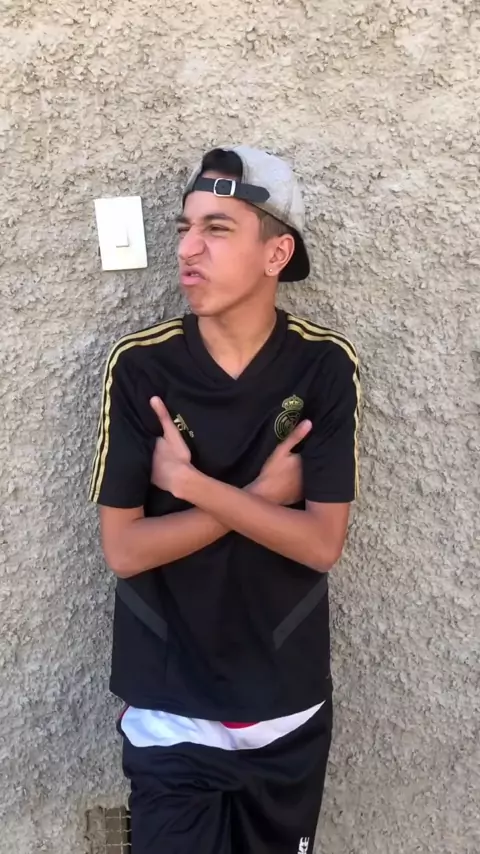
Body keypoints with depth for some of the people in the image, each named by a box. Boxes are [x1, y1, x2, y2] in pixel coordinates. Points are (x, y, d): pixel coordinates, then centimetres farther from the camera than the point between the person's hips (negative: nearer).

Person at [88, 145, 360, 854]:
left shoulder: (325, 366, -10)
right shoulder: (140, 367, -12)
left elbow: (322, 544, -15)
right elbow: (123, 550, -13)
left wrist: (189, 483, -22)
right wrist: (262, 495, -17)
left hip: (289, 710, 2)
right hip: (170, 712, -1)